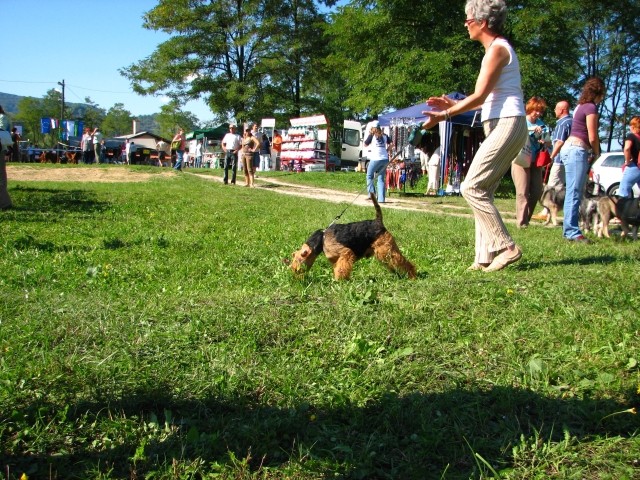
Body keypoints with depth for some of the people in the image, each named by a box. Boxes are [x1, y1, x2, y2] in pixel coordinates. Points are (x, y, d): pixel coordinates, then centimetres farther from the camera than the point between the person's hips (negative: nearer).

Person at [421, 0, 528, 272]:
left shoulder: (497, 49, -10)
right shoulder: (496, 49, 20)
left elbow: (479, 97, -14)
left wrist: (445, 115, -9)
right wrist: (454, 104, 19)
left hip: (507, 125, -10)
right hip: (499, 127, 10)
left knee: (472, 188, -13)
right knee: (482, 192, 7)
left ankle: (506, 247, -9)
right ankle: (486, 257, 7)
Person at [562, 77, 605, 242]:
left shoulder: (581, 106, 18)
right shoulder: (591, 107, -9)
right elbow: (592, 137, -10)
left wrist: (591, 152, 12)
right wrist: (597, 153, 7)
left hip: (571, 148, 10)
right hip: (578, 150, -10)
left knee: (574, 192, 12)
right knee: (574, 193, -12)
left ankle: (569, 229, 15)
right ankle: (572, 232, -14)